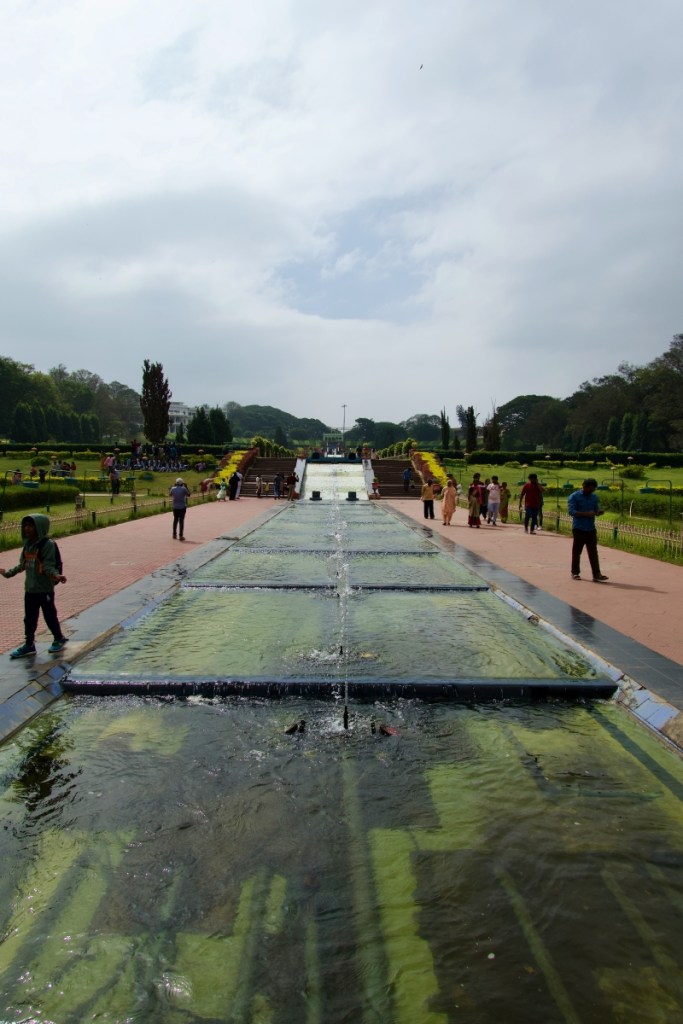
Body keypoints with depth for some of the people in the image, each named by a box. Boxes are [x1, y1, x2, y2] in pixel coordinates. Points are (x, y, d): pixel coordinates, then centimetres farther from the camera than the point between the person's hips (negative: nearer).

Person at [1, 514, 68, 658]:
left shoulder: (48, 544, -14)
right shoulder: (28, 544, 7)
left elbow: (48, 566, -19)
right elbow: (22, 564, 17)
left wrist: (56, 576, -36)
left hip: (45, 589, -7)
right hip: (30, 588, 7)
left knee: (50, 616, 6)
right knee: (29, 618, 11)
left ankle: (59, 639, 25)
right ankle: (29, 645, 20)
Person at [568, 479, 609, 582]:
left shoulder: (594, 497, 11)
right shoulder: (574, 497, -7)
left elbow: (596, 509, 15)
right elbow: (571, 511, -15)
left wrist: (599, 511, -10)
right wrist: (586, 514, -25)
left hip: (591, 529, 5)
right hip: (579, 529, -5)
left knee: (593, 553, 1)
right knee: (577, 551, 5)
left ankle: (596, 575, 0)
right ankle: (575, 572, 17)